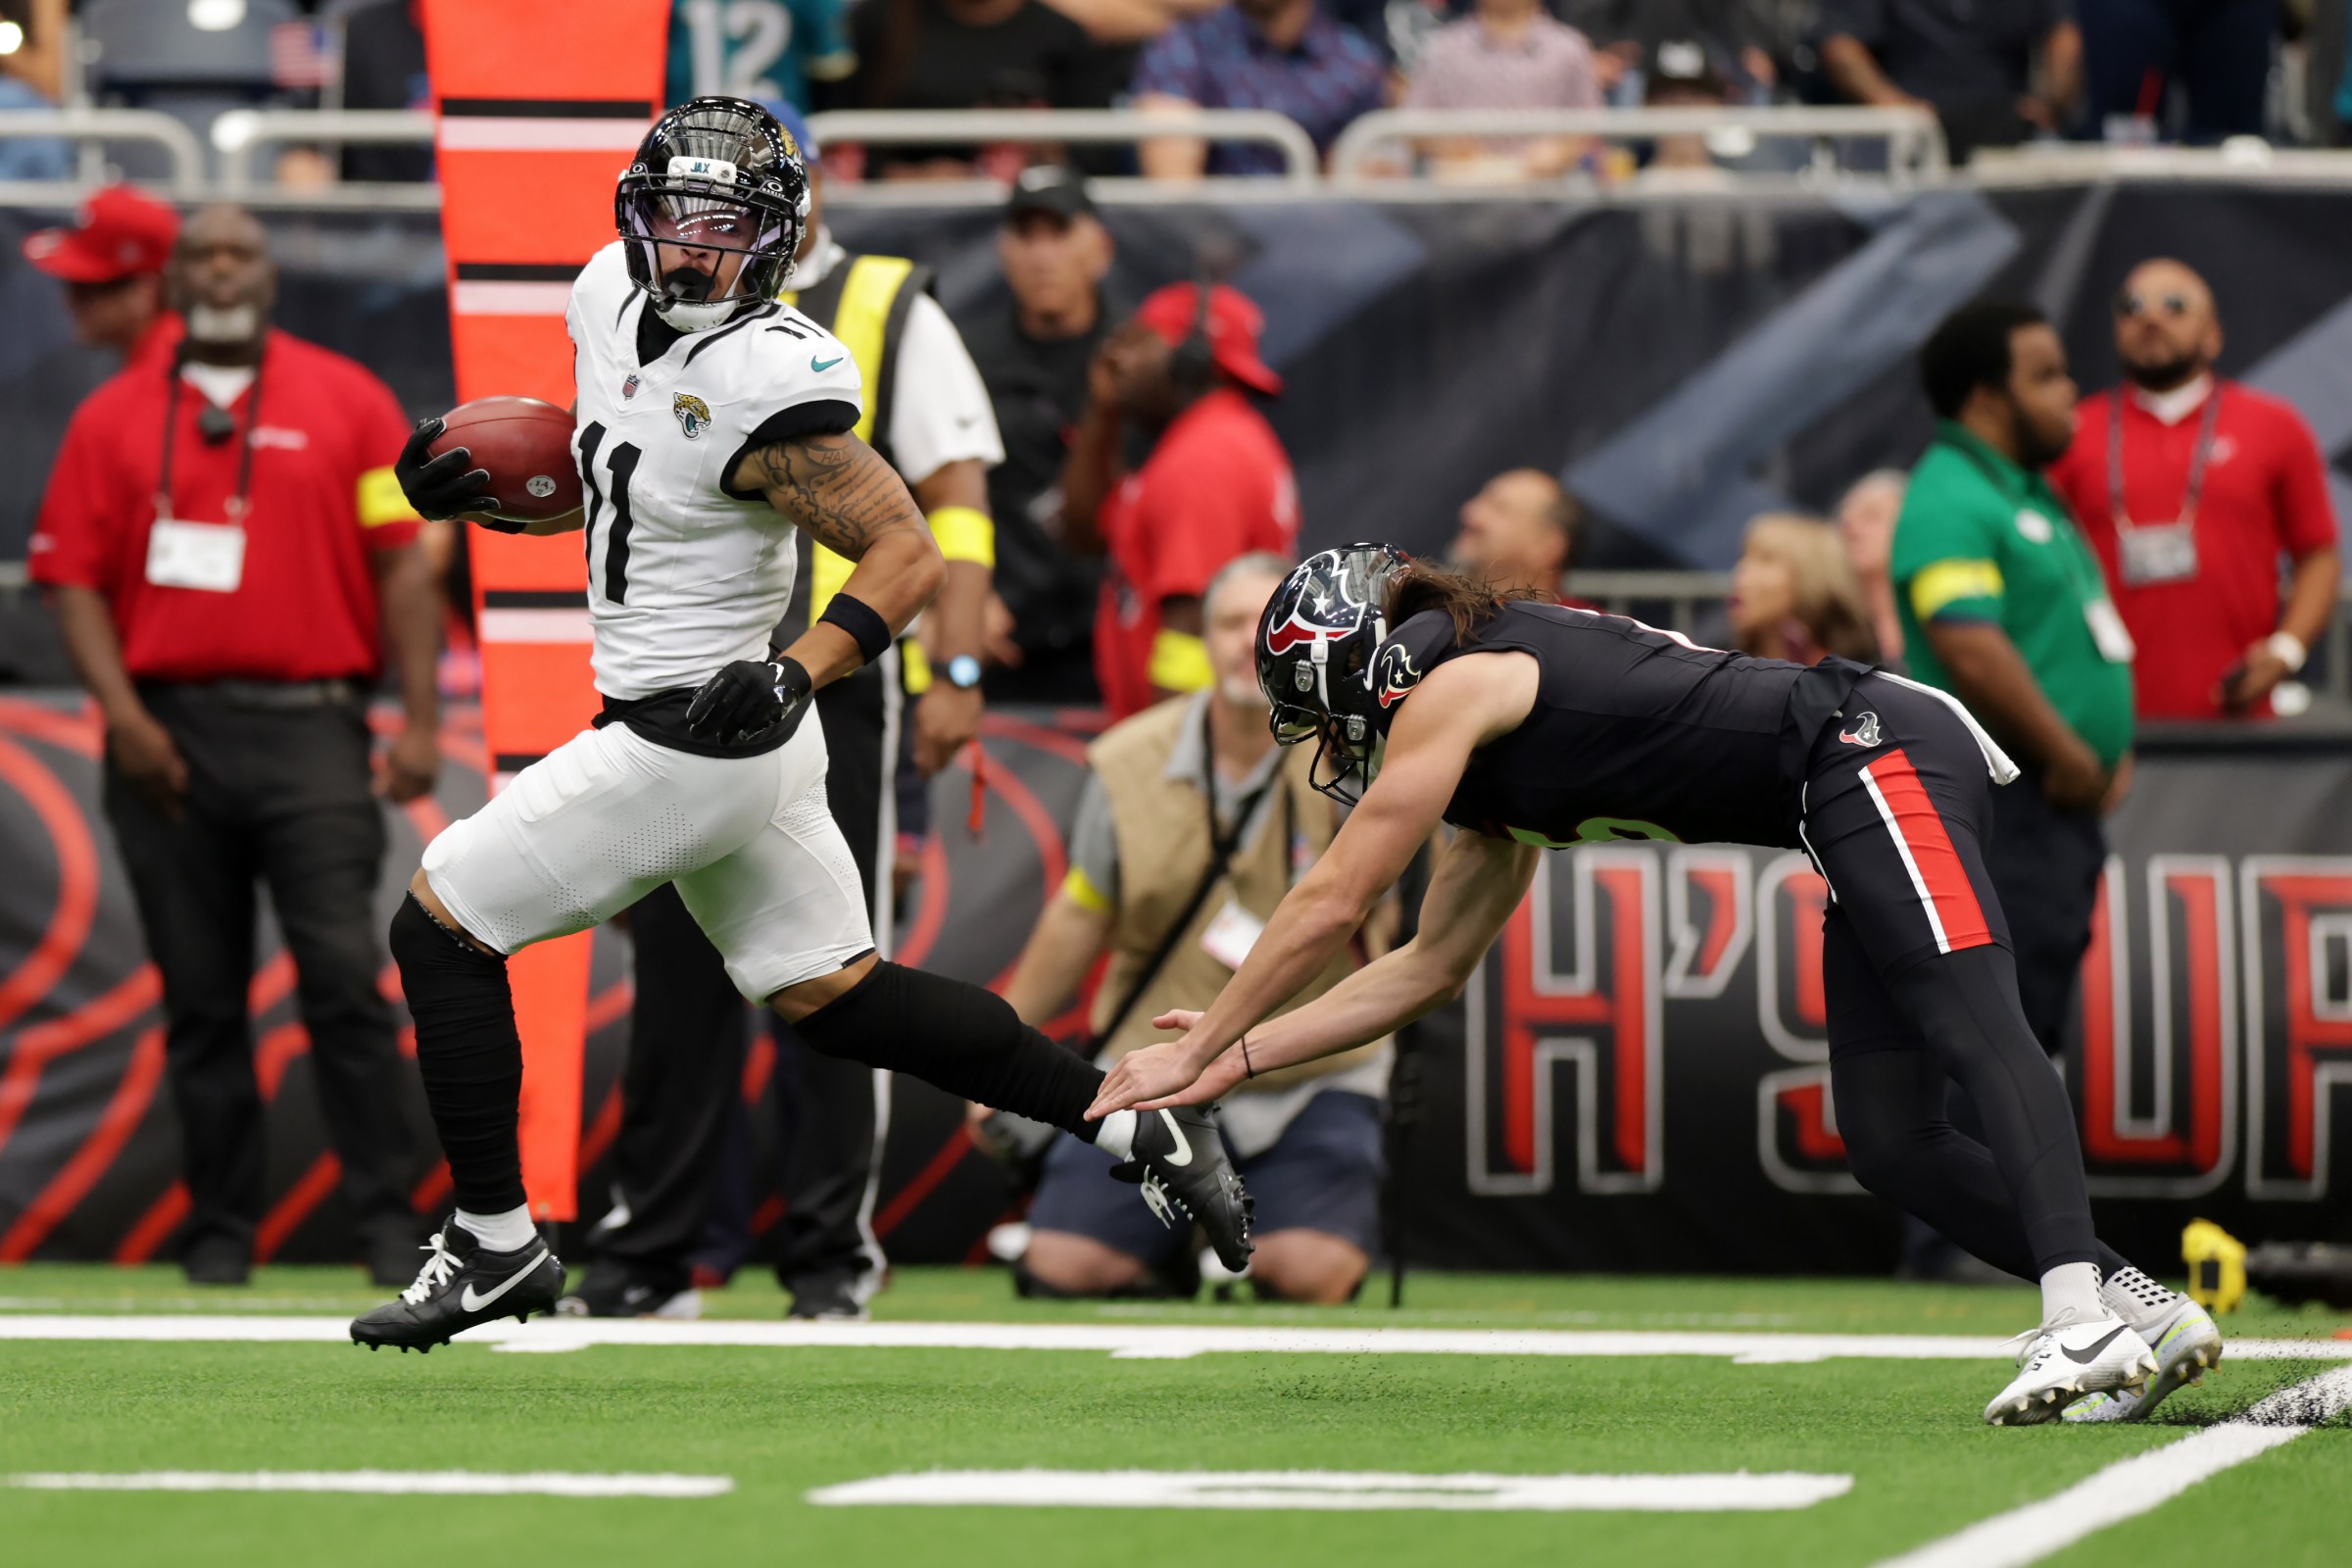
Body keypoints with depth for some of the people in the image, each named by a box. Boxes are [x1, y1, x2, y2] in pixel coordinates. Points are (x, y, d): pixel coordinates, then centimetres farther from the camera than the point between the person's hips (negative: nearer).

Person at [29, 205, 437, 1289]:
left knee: (342, 975, -11)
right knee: (200, 996, 4)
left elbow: (401, 563, 4)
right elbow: (74, 576, 6)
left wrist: (420, 720, -5)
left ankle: (388, 1218, -7)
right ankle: (219, 1227, 10)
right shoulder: (115, 416, 11)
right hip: (168, 734, 2)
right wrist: (122, 715, -7)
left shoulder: (346, 400, 9)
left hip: (309, 723, -2)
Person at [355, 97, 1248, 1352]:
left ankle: (493, 1245, 8)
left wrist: (798, 673, -32)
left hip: (691, 742, -9)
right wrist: (477, 487, 3)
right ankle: (1142, 1127, 21)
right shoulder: (612, 297, 3)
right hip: (750, 745, 9)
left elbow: (907, 556, -20)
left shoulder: (766, 383, -23)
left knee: (439, 926, -1)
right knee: (832, 997, 18)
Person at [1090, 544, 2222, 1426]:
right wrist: (1242, 1056, 31)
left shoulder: (1451, 692, -3)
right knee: (1890, 1149, 1)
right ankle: (2144, 1315, -6)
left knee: (1977, 1034, -27)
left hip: (1877, 759, -9)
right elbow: (1428, 969, 33)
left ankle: (2084, 1316, -46)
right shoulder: (1494, 776, 24)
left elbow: (1328, 910, -1)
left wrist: (1195, 1049, 8)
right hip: (1865, 817, 9)